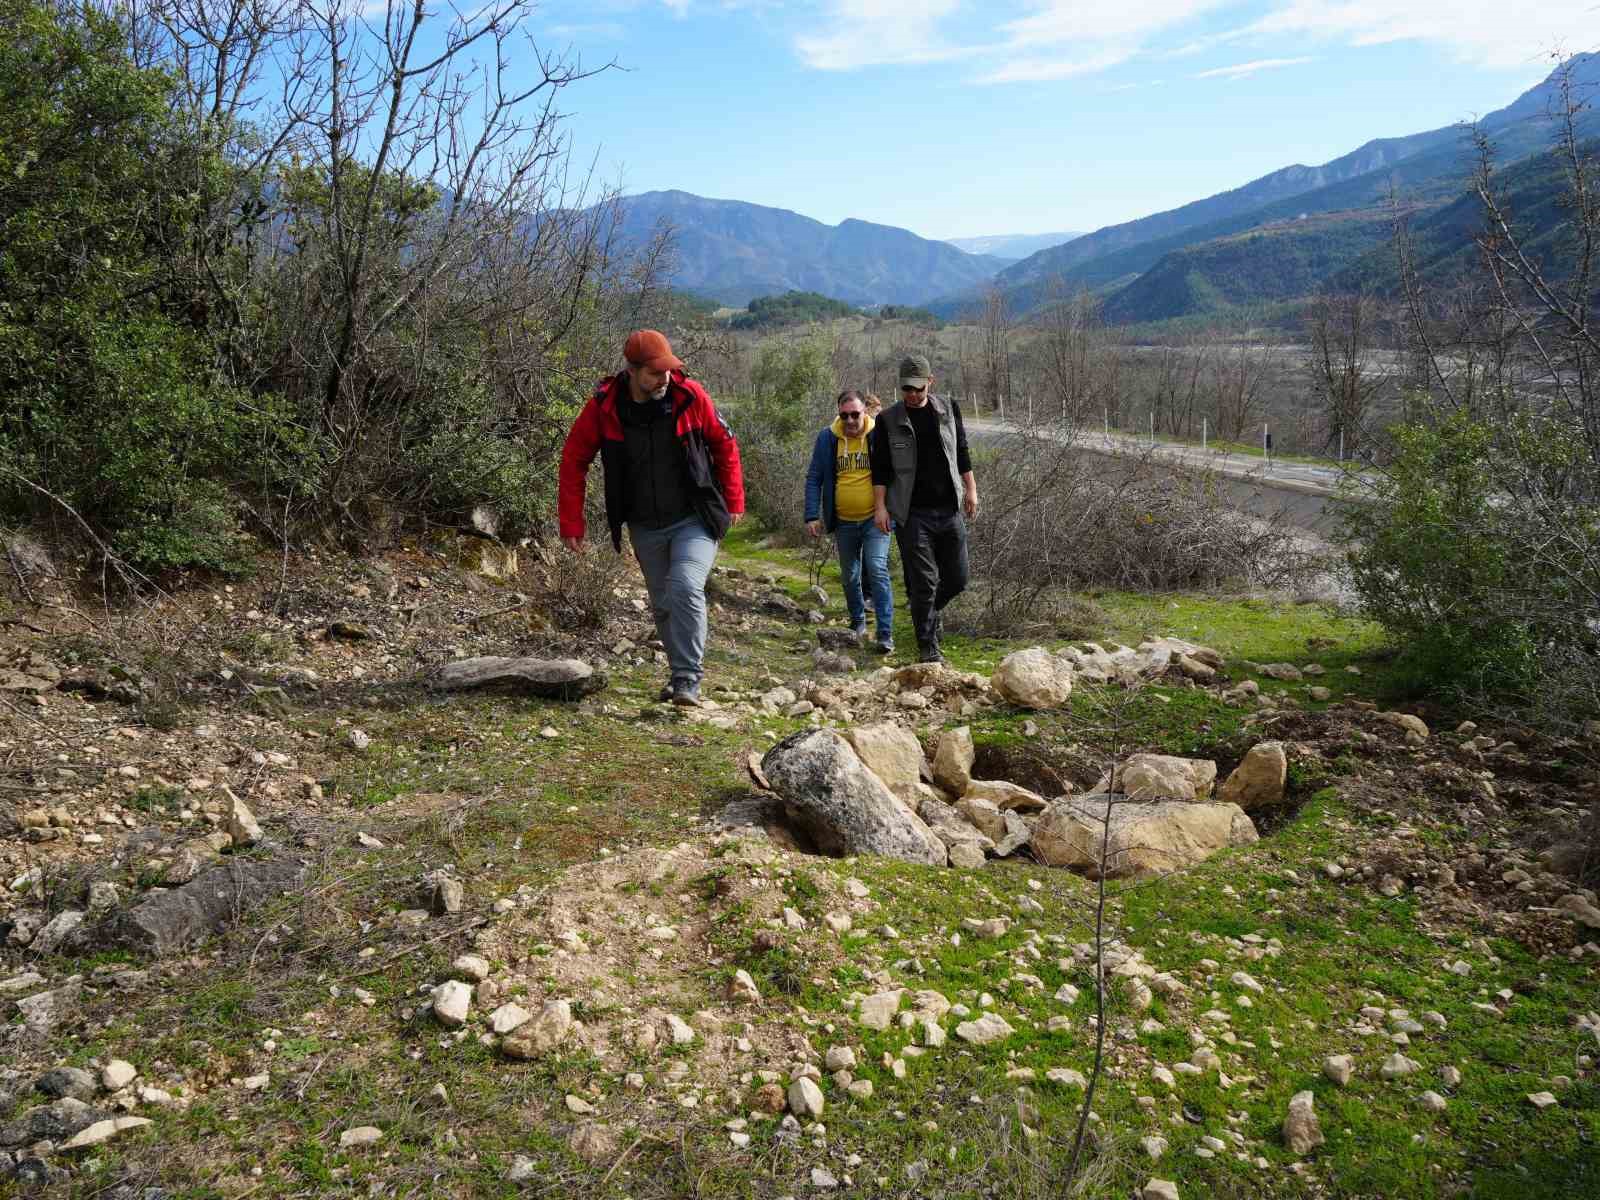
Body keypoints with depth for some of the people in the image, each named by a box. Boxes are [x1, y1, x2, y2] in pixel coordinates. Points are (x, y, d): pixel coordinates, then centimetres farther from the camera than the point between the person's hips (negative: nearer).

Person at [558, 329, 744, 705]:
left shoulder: (689, 395, -13)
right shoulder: (603, 406, -11)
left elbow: (724, 445, 1)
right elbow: (574, 459, -2)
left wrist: (733, 502, 4)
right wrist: (571, 525, -3)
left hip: (695, 519, -3)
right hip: (645, 526, 3)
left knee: (685, 589, -22)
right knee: (663, 604, 12)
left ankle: (688, 679, -11)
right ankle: (683, 673, 31)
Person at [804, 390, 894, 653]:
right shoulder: (827, 438, -1)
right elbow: (814, 478, 3)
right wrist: (812, 516, -5)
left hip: (874, 519, -3)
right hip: (843, 522, 3)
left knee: (877, 570, -16)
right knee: (849, 575, 15)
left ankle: (885, 633, -13)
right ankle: (858, 622, 35)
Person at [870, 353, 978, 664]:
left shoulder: (948, 408, 7)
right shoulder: (888, 420, -2)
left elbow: (961, 452, 15)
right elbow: (880, 467, 0)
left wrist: (970, 489, 11)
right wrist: (880, 505, -7)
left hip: (949, 509, 4)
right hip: (912, 513, -4)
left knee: (957, 579, 7)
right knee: (924, 581, -5)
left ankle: (924, 612, 36)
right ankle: (928, 649, 6)